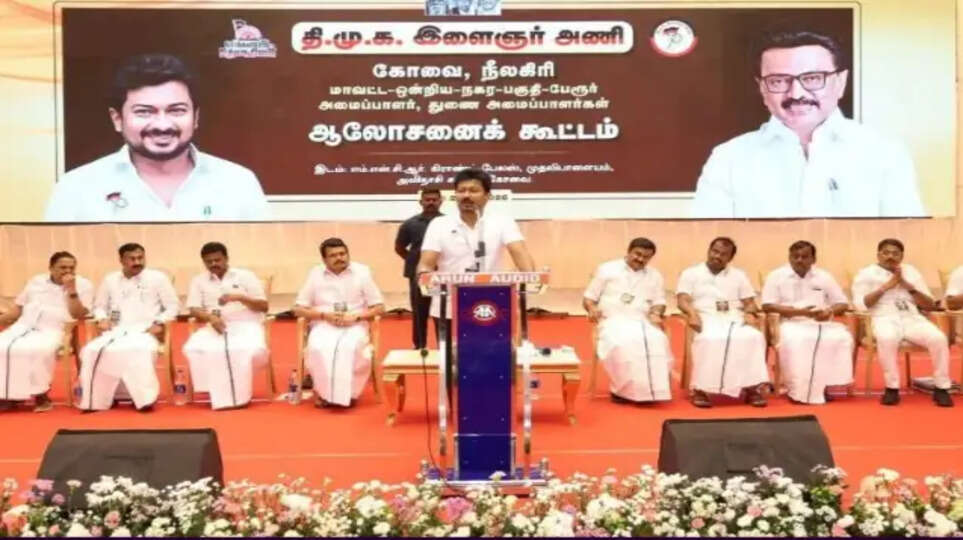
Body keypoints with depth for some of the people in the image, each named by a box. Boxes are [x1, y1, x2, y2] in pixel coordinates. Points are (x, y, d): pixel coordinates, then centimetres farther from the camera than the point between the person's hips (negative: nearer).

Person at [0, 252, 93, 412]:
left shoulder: (83, 285, 5)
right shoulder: (36, 281, 17)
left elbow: (78, 315, -5)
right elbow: (18, 309, 20)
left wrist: (71, 290, -12)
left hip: (53, 331, -4)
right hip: (23, 326, 4)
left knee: (39, 350, -37)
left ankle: (40, 393, -20)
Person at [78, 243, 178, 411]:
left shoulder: (158, 278, 6)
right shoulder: (110, 280, 15)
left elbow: (172, 306, 6)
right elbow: (99, 306, 23)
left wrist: (159, 323, -9)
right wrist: (102, 319, 1)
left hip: (145, 331, -3)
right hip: (116, 331, 4)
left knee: (137, 351, -39)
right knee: (91, 351, -26)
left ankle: (144, 397, -28)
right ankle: (96, 399, -15)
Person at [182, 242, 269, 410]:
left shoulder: (246, 275, 9)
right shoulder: (199, 281, 15)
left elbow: (264, 306, 4)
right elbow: (194, 309, 5)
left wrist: (240, 297, -12)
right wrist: (210, 317, -17)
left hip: (246, 325, -2)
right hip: (216, 326, 2)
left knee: (253, 350, -35)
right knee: (193, 349, -29)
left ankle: (239, 394, -16)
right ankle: (219, 395, -23)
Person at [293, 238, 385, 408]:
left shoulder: (362, 272, 3)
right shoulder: (315, 274, 6)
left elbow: (379, 307, 3)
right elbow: (299, 309, 6)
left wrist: (356, 316, -14)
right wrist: (324, 315, -10)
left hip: (354, 326, -1)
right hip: (323, 326, 1)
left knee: (351, 348, -34)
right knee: (318, 348, -32)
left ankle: (348, 393, -18)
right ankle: (324, 392, -16)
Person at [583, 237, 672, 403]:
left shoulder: (655, 276, 19)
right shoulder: (607, 269, 9)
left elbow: (659, 302, 16)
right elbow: (588, 298, 8)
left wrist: (656, 314, -8)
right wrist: (592, 308, -15)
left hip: (642, 322, 3)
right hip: (613, 321, -3)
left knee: (657, 342, -32)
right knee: (622, 344, -37)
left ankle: (651, 389, -29)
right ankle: (622, 389, -27)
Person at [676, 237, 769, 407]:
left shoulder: (739, 275, 21)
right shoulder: (690, 273, 12)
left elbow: (749, 303, 16)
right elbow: (683, 300, -1)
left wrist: (750, 314, -9)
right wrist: (692, 313, -22)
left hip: (735, 319, 3)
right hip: (706, 318, -3)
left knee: (753, 338, -30)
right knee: (709, 340, -38)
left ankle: (751, 388, -26)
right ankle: (700, 389, -32)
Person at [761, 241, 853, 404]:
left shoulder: (824, 276, 14)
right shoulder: (776, 276, 3)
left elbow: (843, 304, 15)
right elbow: (768, 306, -6)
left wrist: (830, 311, -10)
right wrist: (800, 311, -15)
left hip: (822, 323, 4)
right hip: (791, 323, -3)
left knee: (842, 337, -27)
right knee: (794, 340, -38)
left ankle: (824, 384, -16)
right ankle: (798, 390, -26)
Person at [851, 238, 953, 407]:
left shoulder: (912, 272, 19)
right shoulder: (866, 274, 9)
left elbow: (930, 305, 12)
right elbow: (860, 304, -5)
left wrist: (908, 286, -3)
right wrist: (886, 286, -8)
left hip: (912, 318, 3)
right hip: (884, 318, -3)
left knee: (939, 338, -27)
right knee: (887, 339, -39)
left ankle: (941, 388, -13)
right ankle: (892, 388, -24)